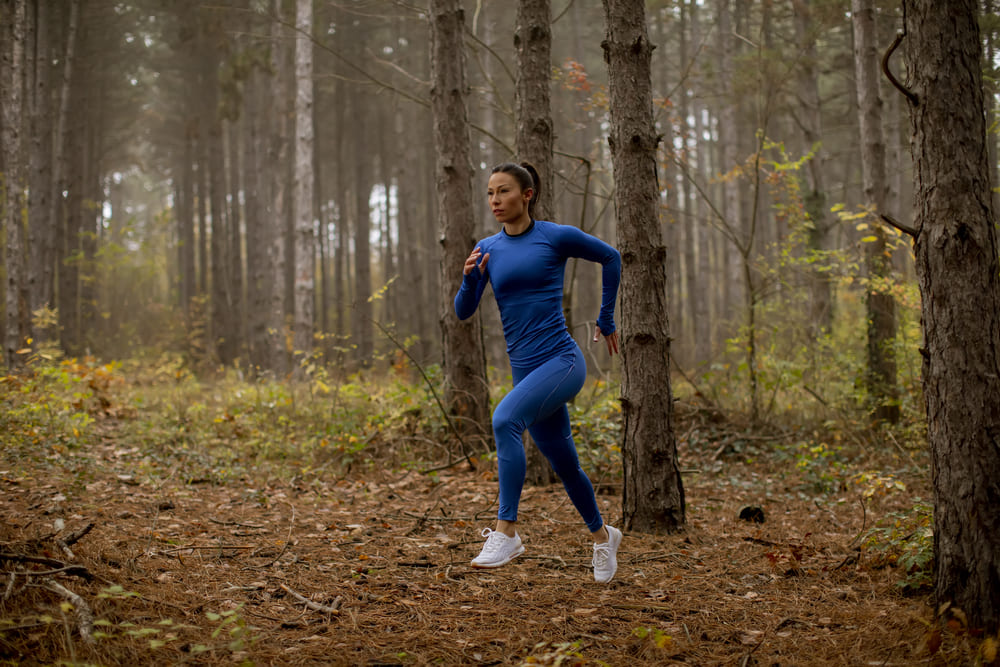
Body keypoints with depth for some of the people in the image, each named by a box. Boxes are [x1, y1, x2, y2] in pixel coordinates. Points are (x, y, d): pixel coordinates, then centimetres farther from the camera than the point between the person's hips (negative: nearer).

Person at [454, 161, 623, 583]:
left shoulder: (557, 237, -4)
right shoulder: (488, 250, 8)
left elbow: (610, 258, 10)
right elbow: (463, 311, 6)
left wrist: (606, 321, 14)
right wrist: (470, 279, -15)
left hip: (563, 361, -5)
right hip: (525, 369, 6)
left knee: (505, 419, -30)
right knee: (564, 463, 17)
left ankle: (506, 532, -27)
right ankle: (602, 536, 41)